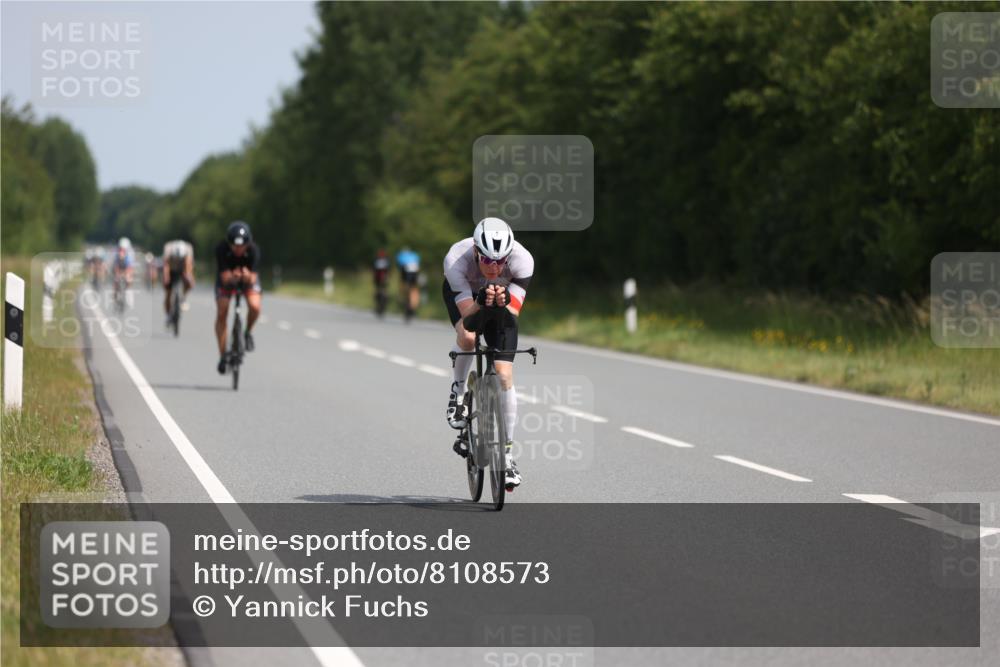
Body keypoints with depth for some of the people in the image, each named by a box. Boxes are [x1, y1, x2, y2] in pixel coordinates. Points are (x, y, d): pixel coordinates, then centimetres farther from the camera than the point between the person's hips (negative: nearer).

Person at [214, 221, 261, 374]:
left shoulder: (253, 250, -32)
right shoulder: (221, 249, -33)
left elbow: (252, 280, -32)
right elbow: (225, 278, -34)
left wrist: (248, 276, -55)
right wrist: (231, 276, -56)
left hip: (248, 277, 0)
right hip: (227, 277, 0)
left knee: (255, 307, -26)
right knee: (221, 314, -12)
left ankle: (248, 332, 6)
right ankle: (222, 356, 2)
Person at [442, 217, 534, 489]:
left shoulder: (522, 260, -36)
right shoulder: (456, 259, -39)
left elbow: (513, 313, -36)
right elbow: (468, 316, -38)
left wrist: (504, 301, -57)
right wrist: (482, 302, -58)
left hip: (502, 301, 1)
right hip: (463, 293, -1)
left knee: (504, 375, -9)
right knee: (467, 337, -34)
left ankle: (507, 452, 2)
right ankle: (458, 390, -2)